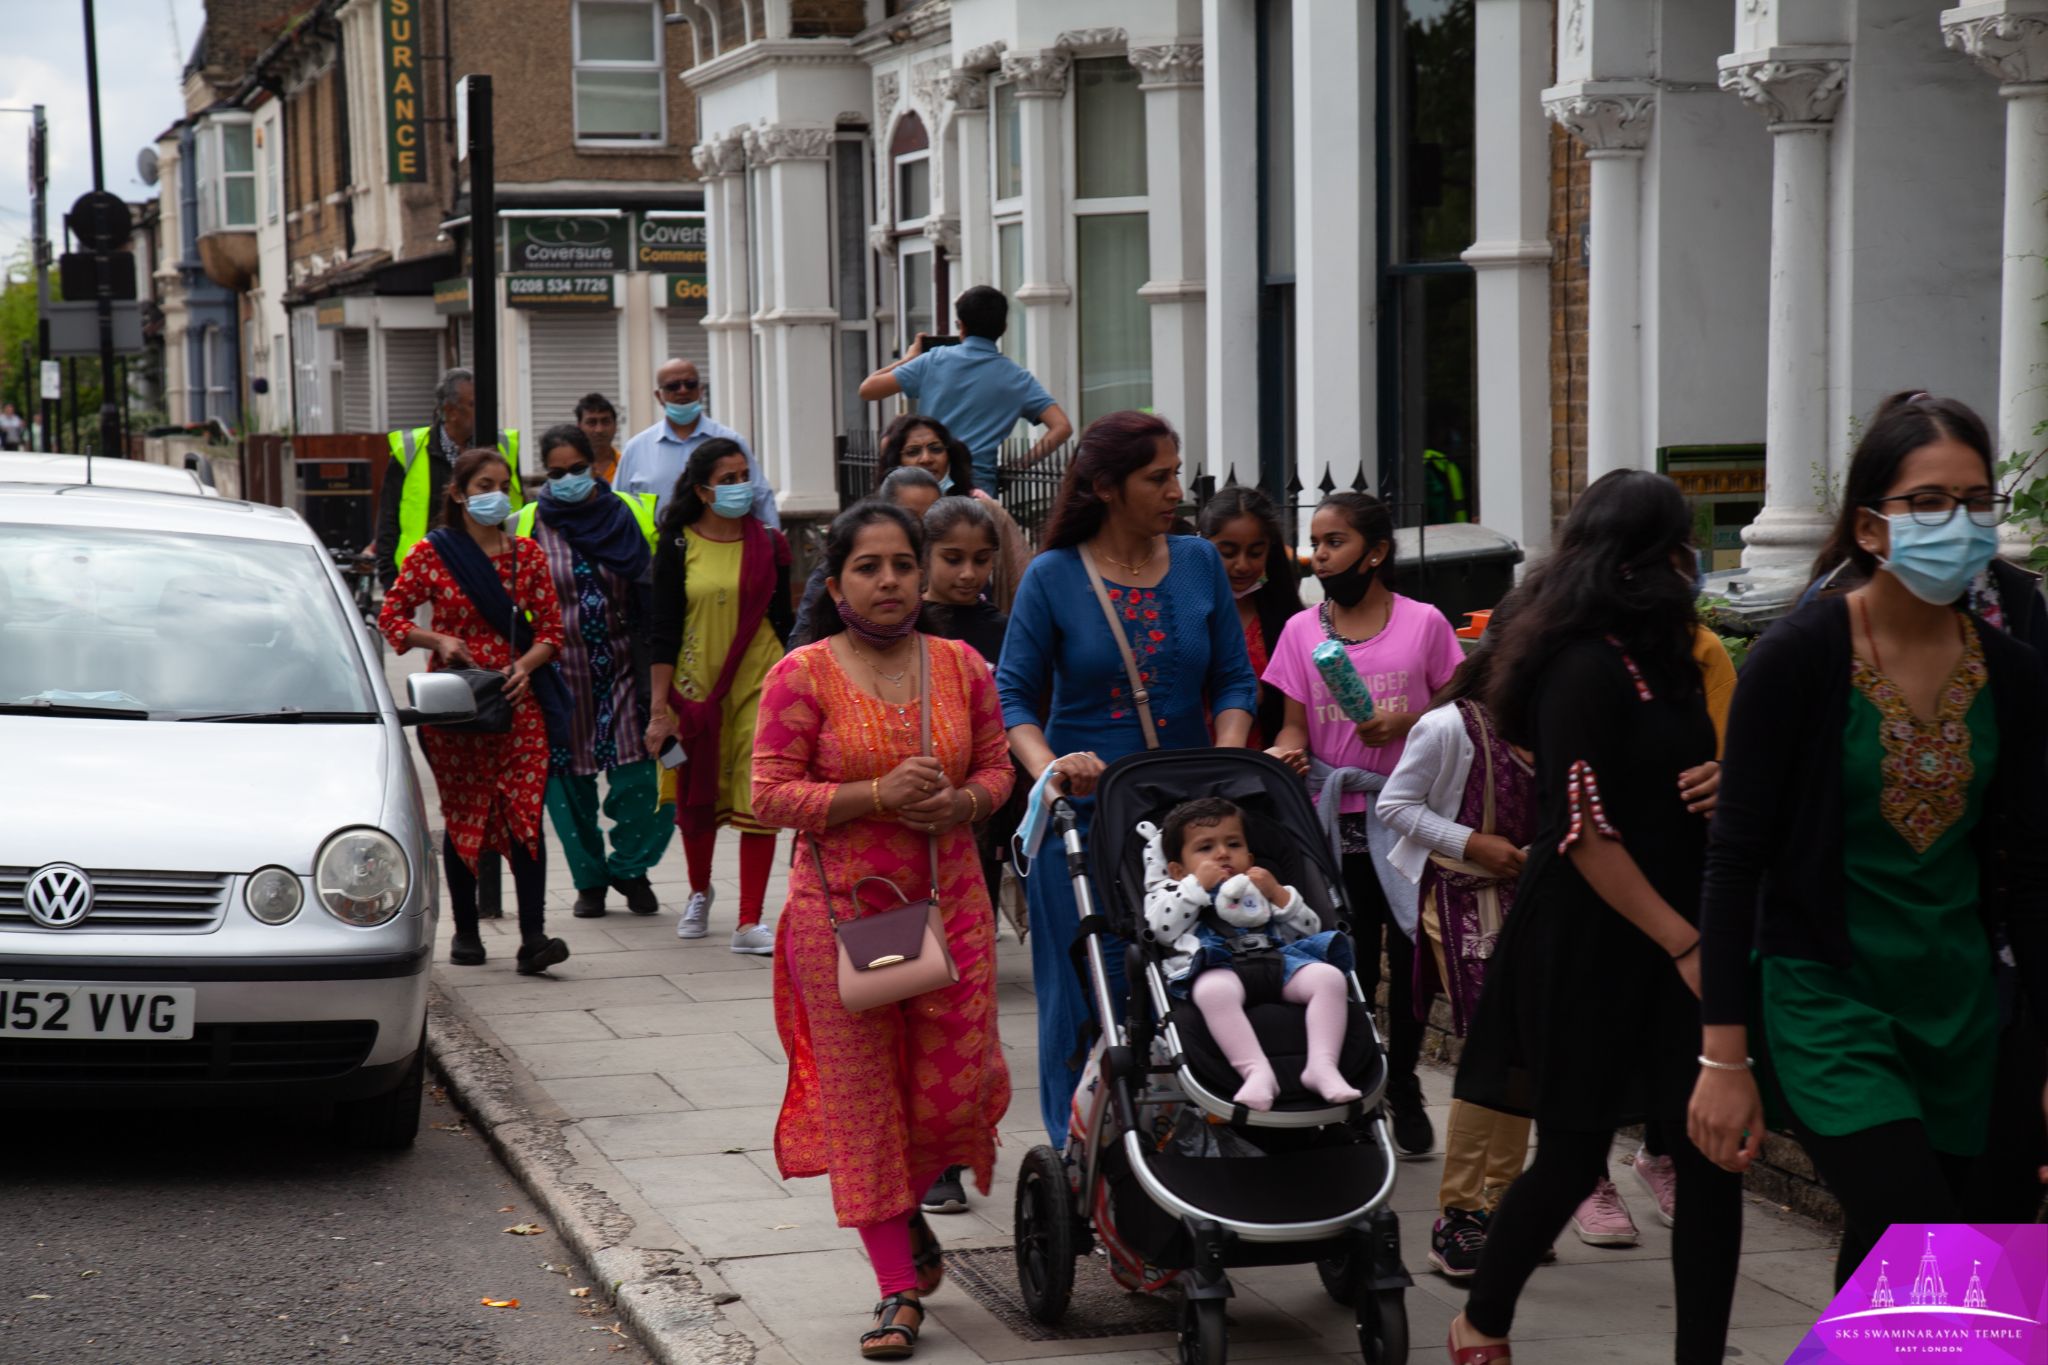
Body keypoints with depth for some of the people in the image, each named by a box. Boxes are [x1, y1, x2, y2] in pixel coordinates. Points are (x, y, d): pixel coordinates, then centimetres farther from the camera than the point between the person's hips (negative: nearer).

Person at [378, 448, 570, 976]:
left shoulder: (527, 554, 7)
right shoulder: (431, 553, 1)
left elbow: (551, 628, 8)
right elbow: (391, 616, 3)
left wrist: (526, 665, -11)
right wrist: (439, 640, -13)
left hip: (517, 701, 1)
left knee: (526, 814, -9)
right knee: (462, 816, 7)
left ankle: (533, 938, -13)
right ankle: (465, 931, 20)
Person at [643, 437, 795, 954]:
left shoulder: (768, 545, 3)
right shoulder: (678, 547, -2)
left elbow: (783, 623, 9)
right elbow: (663, 632, -3)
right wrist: (659, 708, -7)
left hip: (758, 683, 0)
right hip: (696, 684, 0)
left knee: (760, 799, -8)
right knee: (698, 796, 12)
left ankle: (750, 922, -6)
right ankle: (699, 894, 39)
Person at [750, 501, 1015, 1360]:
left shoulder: (960, 666, 5)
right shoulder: (802, 676, -6)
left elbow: (997, 768, 13)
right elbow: (771, 794, -8)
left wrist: (962, 802, -10)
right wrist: (877, 794, -19)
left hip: (949, 902, 3)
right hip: (843, 910, -3)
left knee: (952, 1087, 2)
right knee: (860, 1097, 0)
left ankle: (907, 1214, 34)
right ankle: (898, 1288, 10)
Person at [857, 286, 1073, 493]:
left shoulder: (933, 361, 4)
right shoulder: (1016, 378, 6)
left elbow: (867, 390, 7)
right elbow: (1061, 427, -4)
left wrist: (908, 359, 22)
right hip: (979, 486, -1)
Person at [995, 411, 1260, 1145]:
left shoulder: (1199, 563, 7)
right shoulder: (1053, 577, -2)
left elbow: (1234, 679, 9)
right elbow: (1014, 694, -1)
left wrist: (1224, 766, -8)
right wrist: (1049, 766, -19)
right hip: (1082, 811, -2)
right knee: (1085, 996, 1)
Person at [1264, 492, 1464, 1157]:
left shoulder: (1423, 623, 0)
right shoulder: (1302, 630, 6)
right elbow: (1296, 724, 5)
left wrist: (1405, 722, -14)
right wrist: (1282, 754, -16)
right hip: (1335, 820, 1)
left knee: (1410, 955, 4)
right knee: (1348, 962, 4)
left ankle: (1402, 1084, 21)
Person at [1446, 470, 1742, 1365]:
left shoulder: (1650, 659, 12)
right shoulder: (1589, 667, -16)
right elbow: (1583, 831, -20)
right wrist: (1684, 943, -19)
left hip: (1662, 944, 8)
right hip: (1590, 951, -8)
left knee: (1709, 1158, 0)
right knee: (1573, 1156, 4)